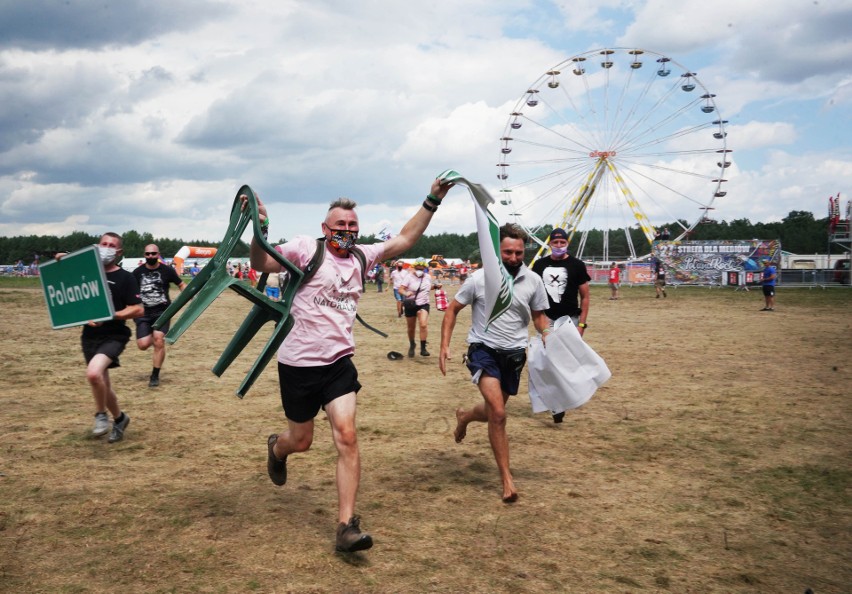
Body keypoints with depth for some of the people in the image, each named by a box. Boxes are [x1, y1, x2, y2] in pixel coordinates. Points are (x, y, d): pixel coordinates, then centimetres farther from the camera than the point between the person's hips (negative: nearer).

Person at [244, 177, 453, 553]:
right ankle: (276, 448, 51)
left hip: (338, 362, 3)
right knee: (301, 440, 11)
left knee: (347, 436, -10)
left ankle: (347, 527, -6)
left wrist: (432, 202, 1)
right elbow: (262, 265, -15)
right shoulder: (306, 247, -8)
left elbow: (404, 240, 7)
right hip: (298, 363, -3)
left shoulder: (362, 256, 7)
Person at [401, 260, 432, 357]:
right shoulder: (409, 277, -8)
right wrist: (406, 293, -38)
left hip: (423, 305, 1)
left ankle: (423, 348, -17)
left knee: (423, 325, -23)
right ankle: (412, 345, 40)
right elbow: (400, 289, -16)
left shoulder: (428, 277, 4)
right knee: (411, 328, 12)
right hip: (411, 305, -1)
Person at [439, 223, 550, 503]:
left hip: (514, 353, 4)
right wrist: (444, 346, -7)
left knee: (494, 411, 18)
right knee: (498, 413, -19)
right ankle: (507, 479, -8)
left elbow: (539, 317, 8)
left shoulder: (533, 281, -5)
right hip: (484, 349, -3)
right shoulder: (479, 279, -10)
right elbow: (452, 310, 1)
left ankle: (464, 416, 54)